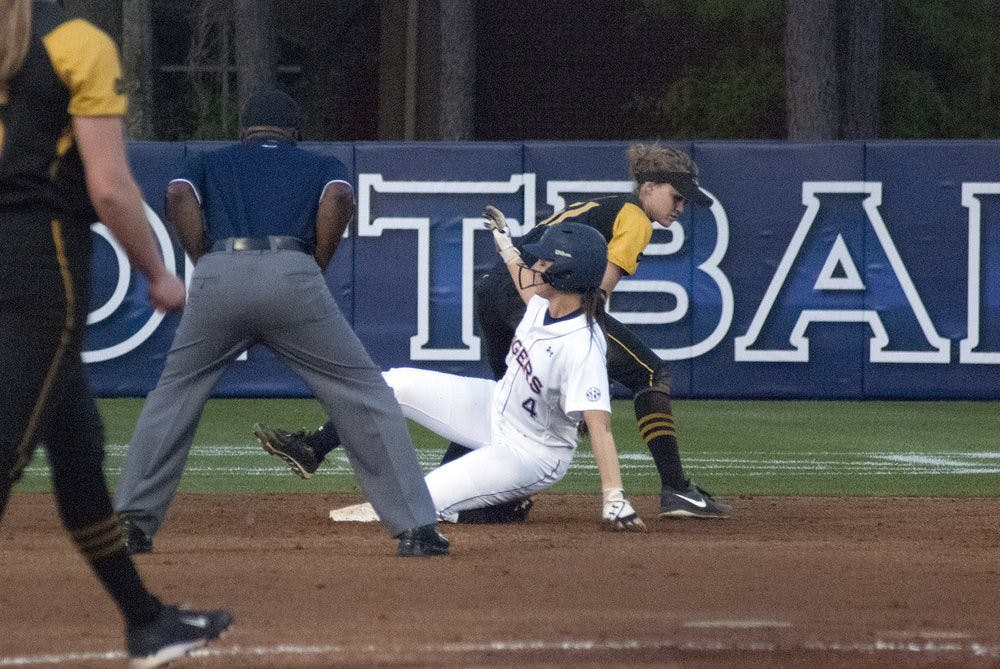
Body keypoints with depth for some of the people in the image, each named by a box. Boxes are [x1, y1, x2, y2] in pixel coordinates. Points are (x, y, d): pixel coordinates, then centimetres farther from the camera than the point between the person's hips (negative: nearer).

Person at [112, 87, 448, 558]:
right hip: (292, 279, -1)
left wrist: (204, 264, 11)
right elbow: (339, 197, 5)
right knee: (366, 396, 7)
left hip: (218, 277, 1)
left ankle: (132, 520, 13)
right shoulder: (321, 164, 29)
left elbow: (179, 195, 8)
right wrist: (317, 267, 11)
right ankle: (415, 528, 0)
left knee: (173, 394, 21)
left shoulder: (207, 163, 30)